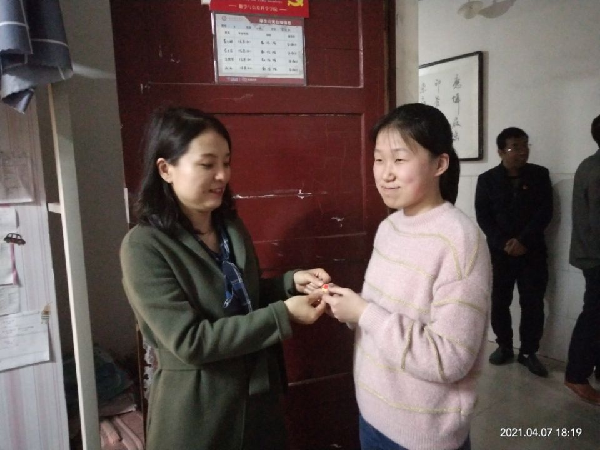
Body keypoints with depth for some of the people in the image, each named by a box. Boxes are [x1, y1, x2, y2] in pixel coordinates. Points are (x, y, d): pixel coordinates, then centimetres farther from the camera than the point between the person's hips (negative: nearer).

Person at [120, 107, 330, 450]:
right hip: (195, 413, -6)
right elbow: (189, 341, -24)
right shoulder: (144, 246, -19)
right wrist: (284, 314, -24)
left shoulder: (232, 227, 1)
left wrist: (291, 282, -6)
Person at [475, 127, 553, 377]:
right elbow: (483, 217, -3)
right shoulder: (487, 180, 2)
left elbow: (545, 212, -3)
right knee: (499, 302, 5)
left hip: (532, 251, 1)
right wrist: (503, 243, -15)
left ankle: (529, 352, 16)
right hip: (499, 252, 0)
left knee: (533, 303, 2)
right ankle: (504, 346, 22)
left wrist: (523, 241, -14)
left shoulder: (540, 175, 4)